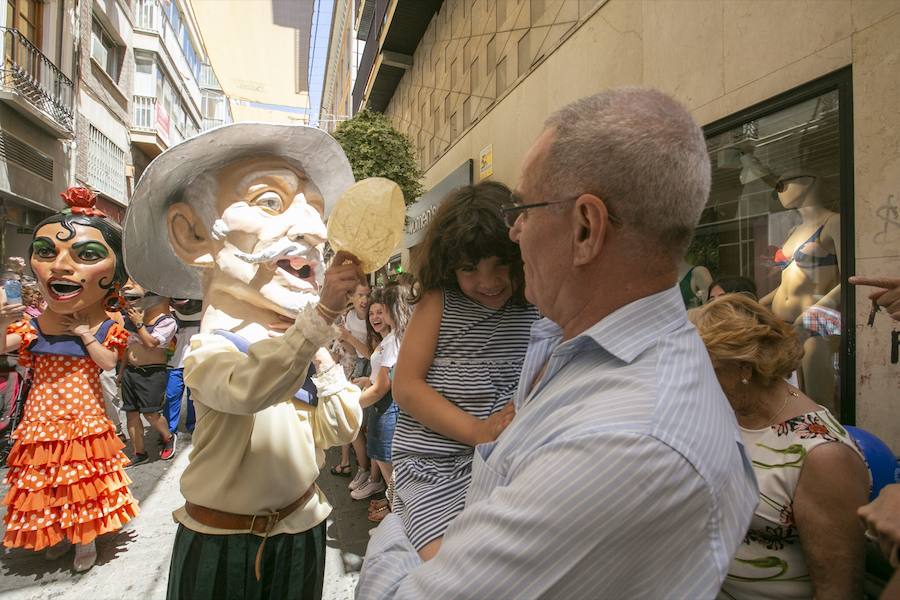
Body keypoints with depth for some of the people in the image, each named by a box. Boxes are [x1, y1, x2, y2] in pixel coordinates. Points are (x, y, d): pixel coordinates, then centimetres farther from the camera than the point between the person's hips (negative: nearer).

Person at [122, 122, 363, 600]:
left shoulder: (309, 346, 0)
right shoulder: (212, 349, -20)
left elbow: (339, 430, -5)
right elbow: (248, 388, -43)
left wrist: (324, 360, -14)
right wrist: (322, 312, -49)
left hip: (300, 529, 5)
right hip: (223, 541, -5)